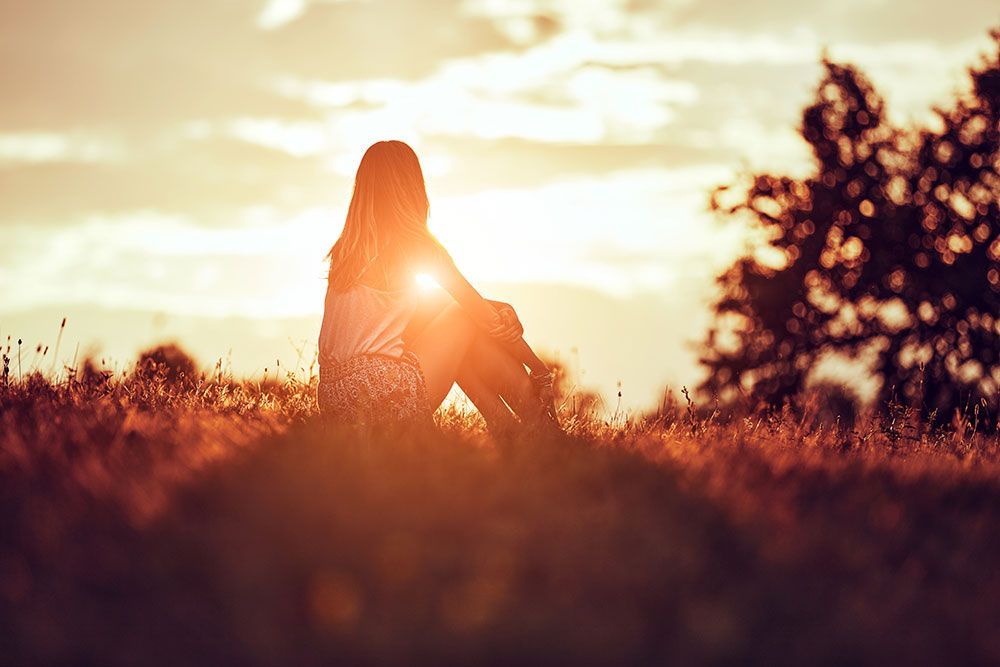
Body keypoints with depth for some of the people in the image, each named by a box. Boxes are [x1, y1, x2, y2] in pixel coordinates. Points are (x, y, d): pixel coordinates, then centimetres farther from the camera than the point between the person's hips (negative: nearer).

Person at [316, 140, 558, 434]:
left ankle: (502, 421, 22)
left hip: (333, 401, 7)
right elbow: (490, 320, 0)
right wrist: (539, 368, 12)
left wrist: (491, 308, 24)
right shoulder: (412, 241, -6)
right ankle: (540, 427, 17)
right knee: (468, 320, 13)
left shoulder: (345, 249, 15)